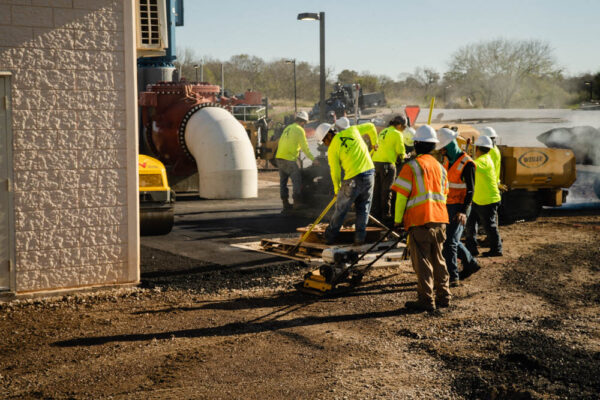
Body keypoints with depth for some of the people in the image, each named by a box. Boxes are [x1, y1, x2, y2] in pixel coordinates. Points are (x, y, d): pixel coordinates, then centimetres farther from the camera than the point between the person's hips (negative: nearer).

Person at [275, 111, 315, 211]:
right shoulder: (299, 130, -4)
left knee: (283, 181, 11)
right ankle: (297, 202, -11)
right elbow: (305, 147, -7)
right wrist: (313, 158, -1)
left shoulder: (287, 128, 19)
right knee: (297, 180, -6)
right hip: (289, 159, -8)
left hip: (279, 157, 8)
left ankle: (285, 204, 14)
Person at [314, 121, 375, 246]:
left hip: (353, 180, -4)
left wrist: (336, 189, 16)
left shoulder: (332, 149, -3)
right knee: (363, 208, 15)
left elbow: (335, 172, 1)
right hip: (370, 173, 4)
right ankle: (360, 237, 8)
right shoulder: (352, 130, 8)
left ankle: (330, 237, 24)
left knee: (341, 209, 13)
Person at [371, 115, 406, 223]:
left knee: (377, 190, 12)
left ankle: (376, 214, 17)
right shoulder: (397, 134, -4)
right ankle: (386, 215, 0)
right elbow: (400, 151, -4)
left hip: (376, 161, 7)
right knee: (386, 191, -3)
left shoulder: (383, 132, 19)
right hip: (387, 163, -7)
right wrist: (402, 157, 18)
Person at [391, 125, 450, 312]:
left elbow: (401, 196, -9)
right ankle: (443, 296, 21)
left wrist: (397, 220, -1)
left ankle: (426, 299, 0)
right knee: (438, 259, 16)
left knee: (422, 261, -2)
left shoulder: (411, 166, -9)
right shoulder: (439, 167, 12)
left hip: (419, 221, -7)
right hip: (439, 220, 7)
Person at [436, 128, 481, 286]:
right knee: (452, 239, 16)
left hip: (459, 208, -8)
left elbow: (470, 190, -17)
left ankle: (452, 277, -8)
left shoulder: (467, 163, -15)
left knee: (450, 241, -12)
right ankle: (470, 264, 35)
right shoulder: (446, 160, 9)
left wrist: (463, 211, -27)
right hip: (447, 206, 8)